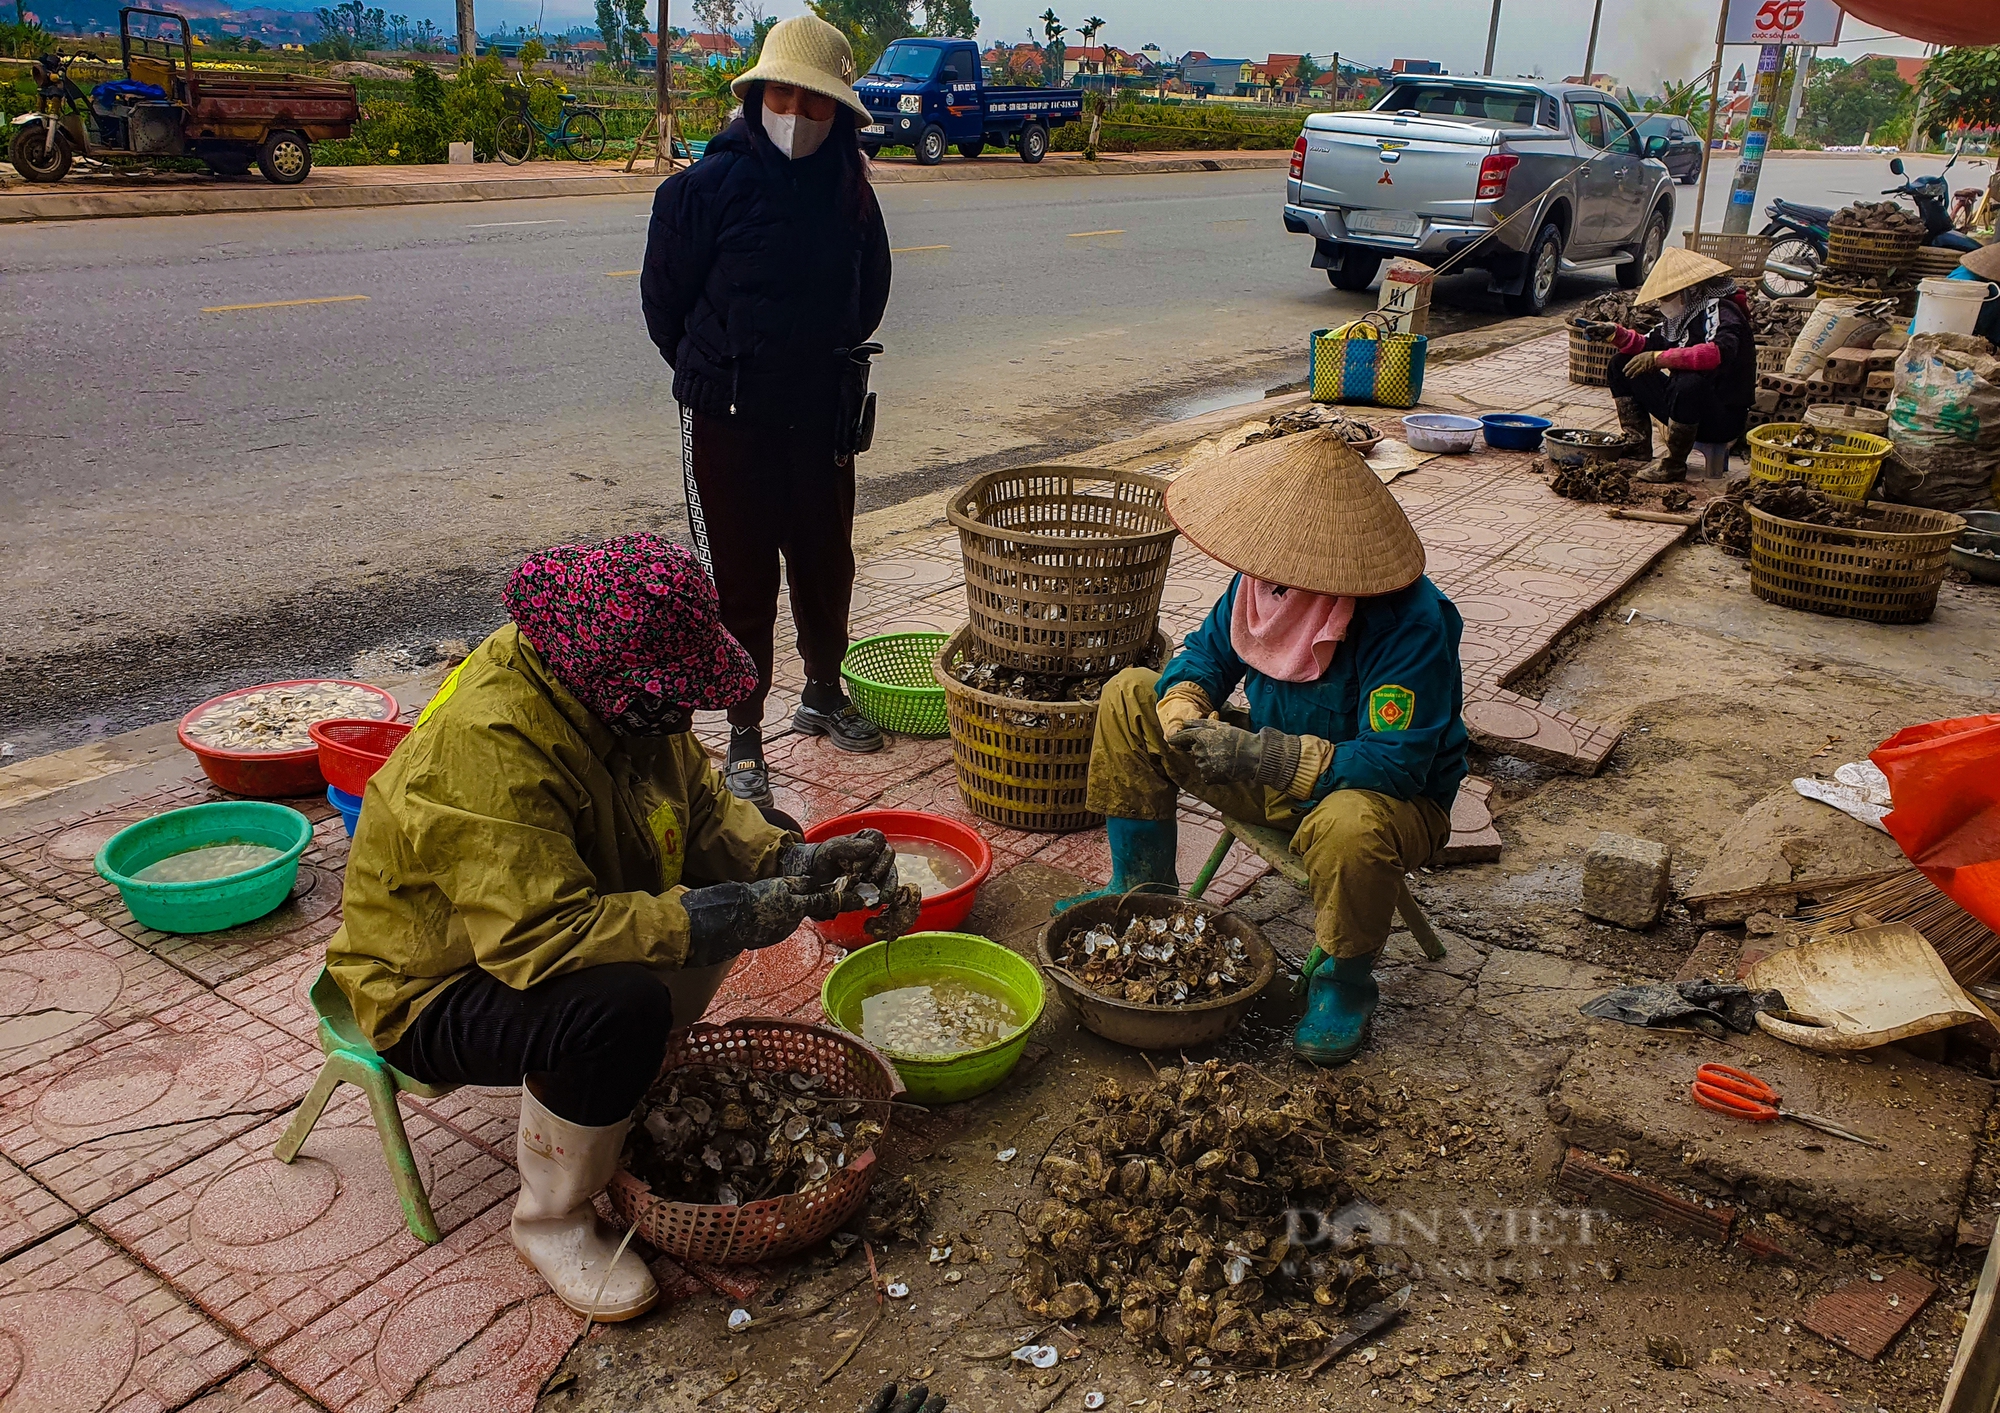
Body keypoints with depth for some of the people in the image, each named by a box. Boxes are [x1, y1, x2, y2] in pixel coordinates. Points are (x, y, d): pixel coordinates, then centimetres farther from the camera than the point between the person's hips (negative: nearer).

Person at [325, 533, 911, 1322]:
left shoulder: (606, 691, -9)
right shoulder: (488, 751, -35)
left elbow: (700, 805, 1)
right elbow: (541, 940, -40)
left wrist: (792, 862, -17)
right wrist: (733, 917, -36)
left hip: (533, 931, 9)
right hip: (431, 991, -8)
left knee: (718, 898, -5)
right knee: (622, 1005, -34)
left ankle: (597, 1096, 8)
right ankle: (552, 1218, -7)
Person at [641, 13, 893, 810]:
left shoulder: (849, 187, 1)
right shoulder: (712, 182, -12)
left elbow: (869, 290, 16)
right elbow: (664, 296, -2)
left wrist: (829, 364, 14)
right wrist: (712, 375, 7)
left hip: (821, 418, 4)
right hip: (729, 421, -4)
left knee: (826, 564, 16)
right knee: (740, 579, 2)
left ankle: (823, 697, 37)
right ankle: (743, 737, 13)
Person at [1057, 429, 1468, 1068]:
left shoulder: (1412, 625, -32)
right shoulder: (1265, 576, -12)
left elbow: (1396, 764, -34)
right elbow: (1209, 649, 3)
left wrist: (1264, 756, -41)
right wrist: (1184, 706, -21)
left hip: (1390, 796, -6)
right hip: (1276, 765, 6)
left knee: (1350, 826, -44)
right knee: (1130, 696, -3)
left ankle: (1345, 983, -12)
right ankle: (1141, 888, 7)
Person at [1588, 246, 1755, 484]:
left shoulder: (1720, 311, -18)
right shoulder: (1682, 315, 8)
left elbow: (1719, 352, -37)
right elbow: (1649, 345, 15)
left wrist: (1659, 358, -40)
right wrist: (1615, 334, -3)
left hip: (1724, 417, -9)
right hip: (1685, 404, 9)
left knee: (1689, 382, -42)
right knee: (1622, 363, 8)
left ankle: (1673, 466, -23)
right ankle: (1638, 447, 5)